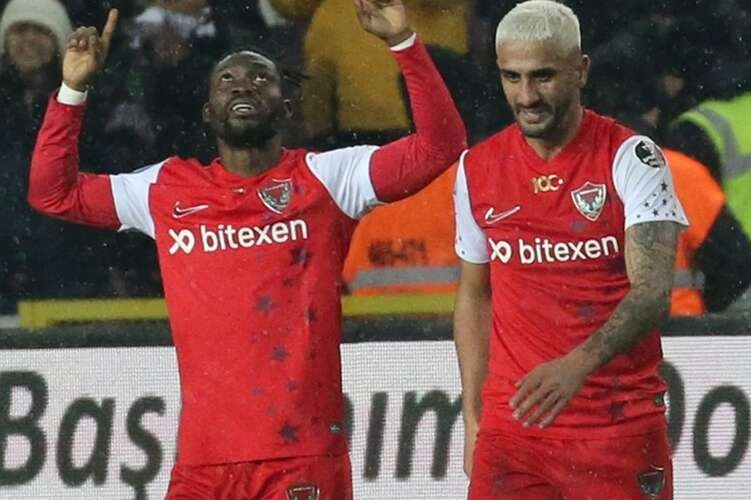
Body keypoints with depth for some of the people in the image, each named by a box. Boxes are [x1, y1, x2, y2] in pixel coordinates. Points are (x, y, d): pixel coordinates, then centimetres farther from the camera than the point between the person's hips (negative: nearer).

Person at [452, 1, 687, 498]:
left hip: (621, 426, -3)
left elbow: (653, 291, -18)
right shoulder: (477, 169, 7)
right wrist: (473, 418, 13)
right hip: (511, 427, 3)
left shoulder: (631, 158, -7)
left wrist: (579, 363, -34)